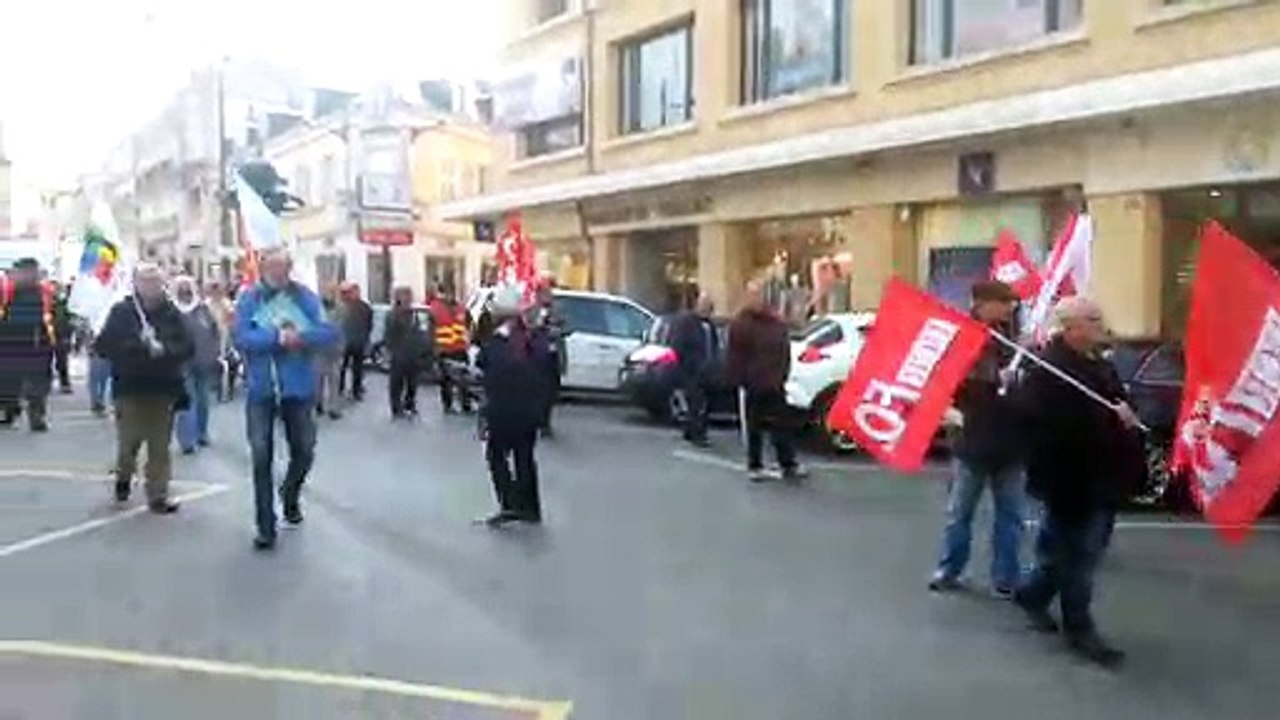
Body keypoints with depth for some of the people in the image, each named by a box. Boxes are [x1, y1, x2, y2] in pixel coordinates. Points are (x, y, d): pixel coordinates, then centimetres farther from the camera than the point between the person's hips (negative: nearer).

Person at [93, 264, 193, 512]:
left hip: (164, 390, 2)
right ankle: (123, 476, 33)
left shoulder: (172, 314, 4)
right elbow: (103, 346, -8)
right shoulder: (121, 312, -1)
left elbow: (187, 347, -1)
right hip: (130, 389, -1)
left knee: (160, 447, 4)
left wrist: (164, 349, -19)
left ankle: (158, 496, 13)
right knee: (128, 442, 1)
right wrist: (138, 345, -19)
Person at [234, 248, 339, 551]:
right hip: (261, 389, -1)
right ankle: (265, 527, 8)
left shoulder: (305, 296, -1)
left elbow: (330, 333, -9)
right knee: (261, 456, -2)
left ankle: (290, 495, 44)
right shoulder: (248, 298, -3)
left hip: (299, 388, 1)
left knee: (304, 451, 12)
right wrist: (279, 337, -23)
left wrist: (299, 336, -24)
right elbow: (242, 338, -15)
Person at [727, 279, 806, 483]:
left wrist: (781, 376, 3)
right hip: (753, 385, -2)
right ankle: (755, 466, 17)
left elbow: (785, 352, 8)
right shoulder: (740, 325, -5)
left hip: (774, 385, 2)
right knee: (755, 427, 7)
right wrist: (739, 381, -9)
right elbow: (735, 357, -6)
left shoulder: (777, 322, 2)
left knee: (782, 426, 7)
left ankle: (789, 464, 15)